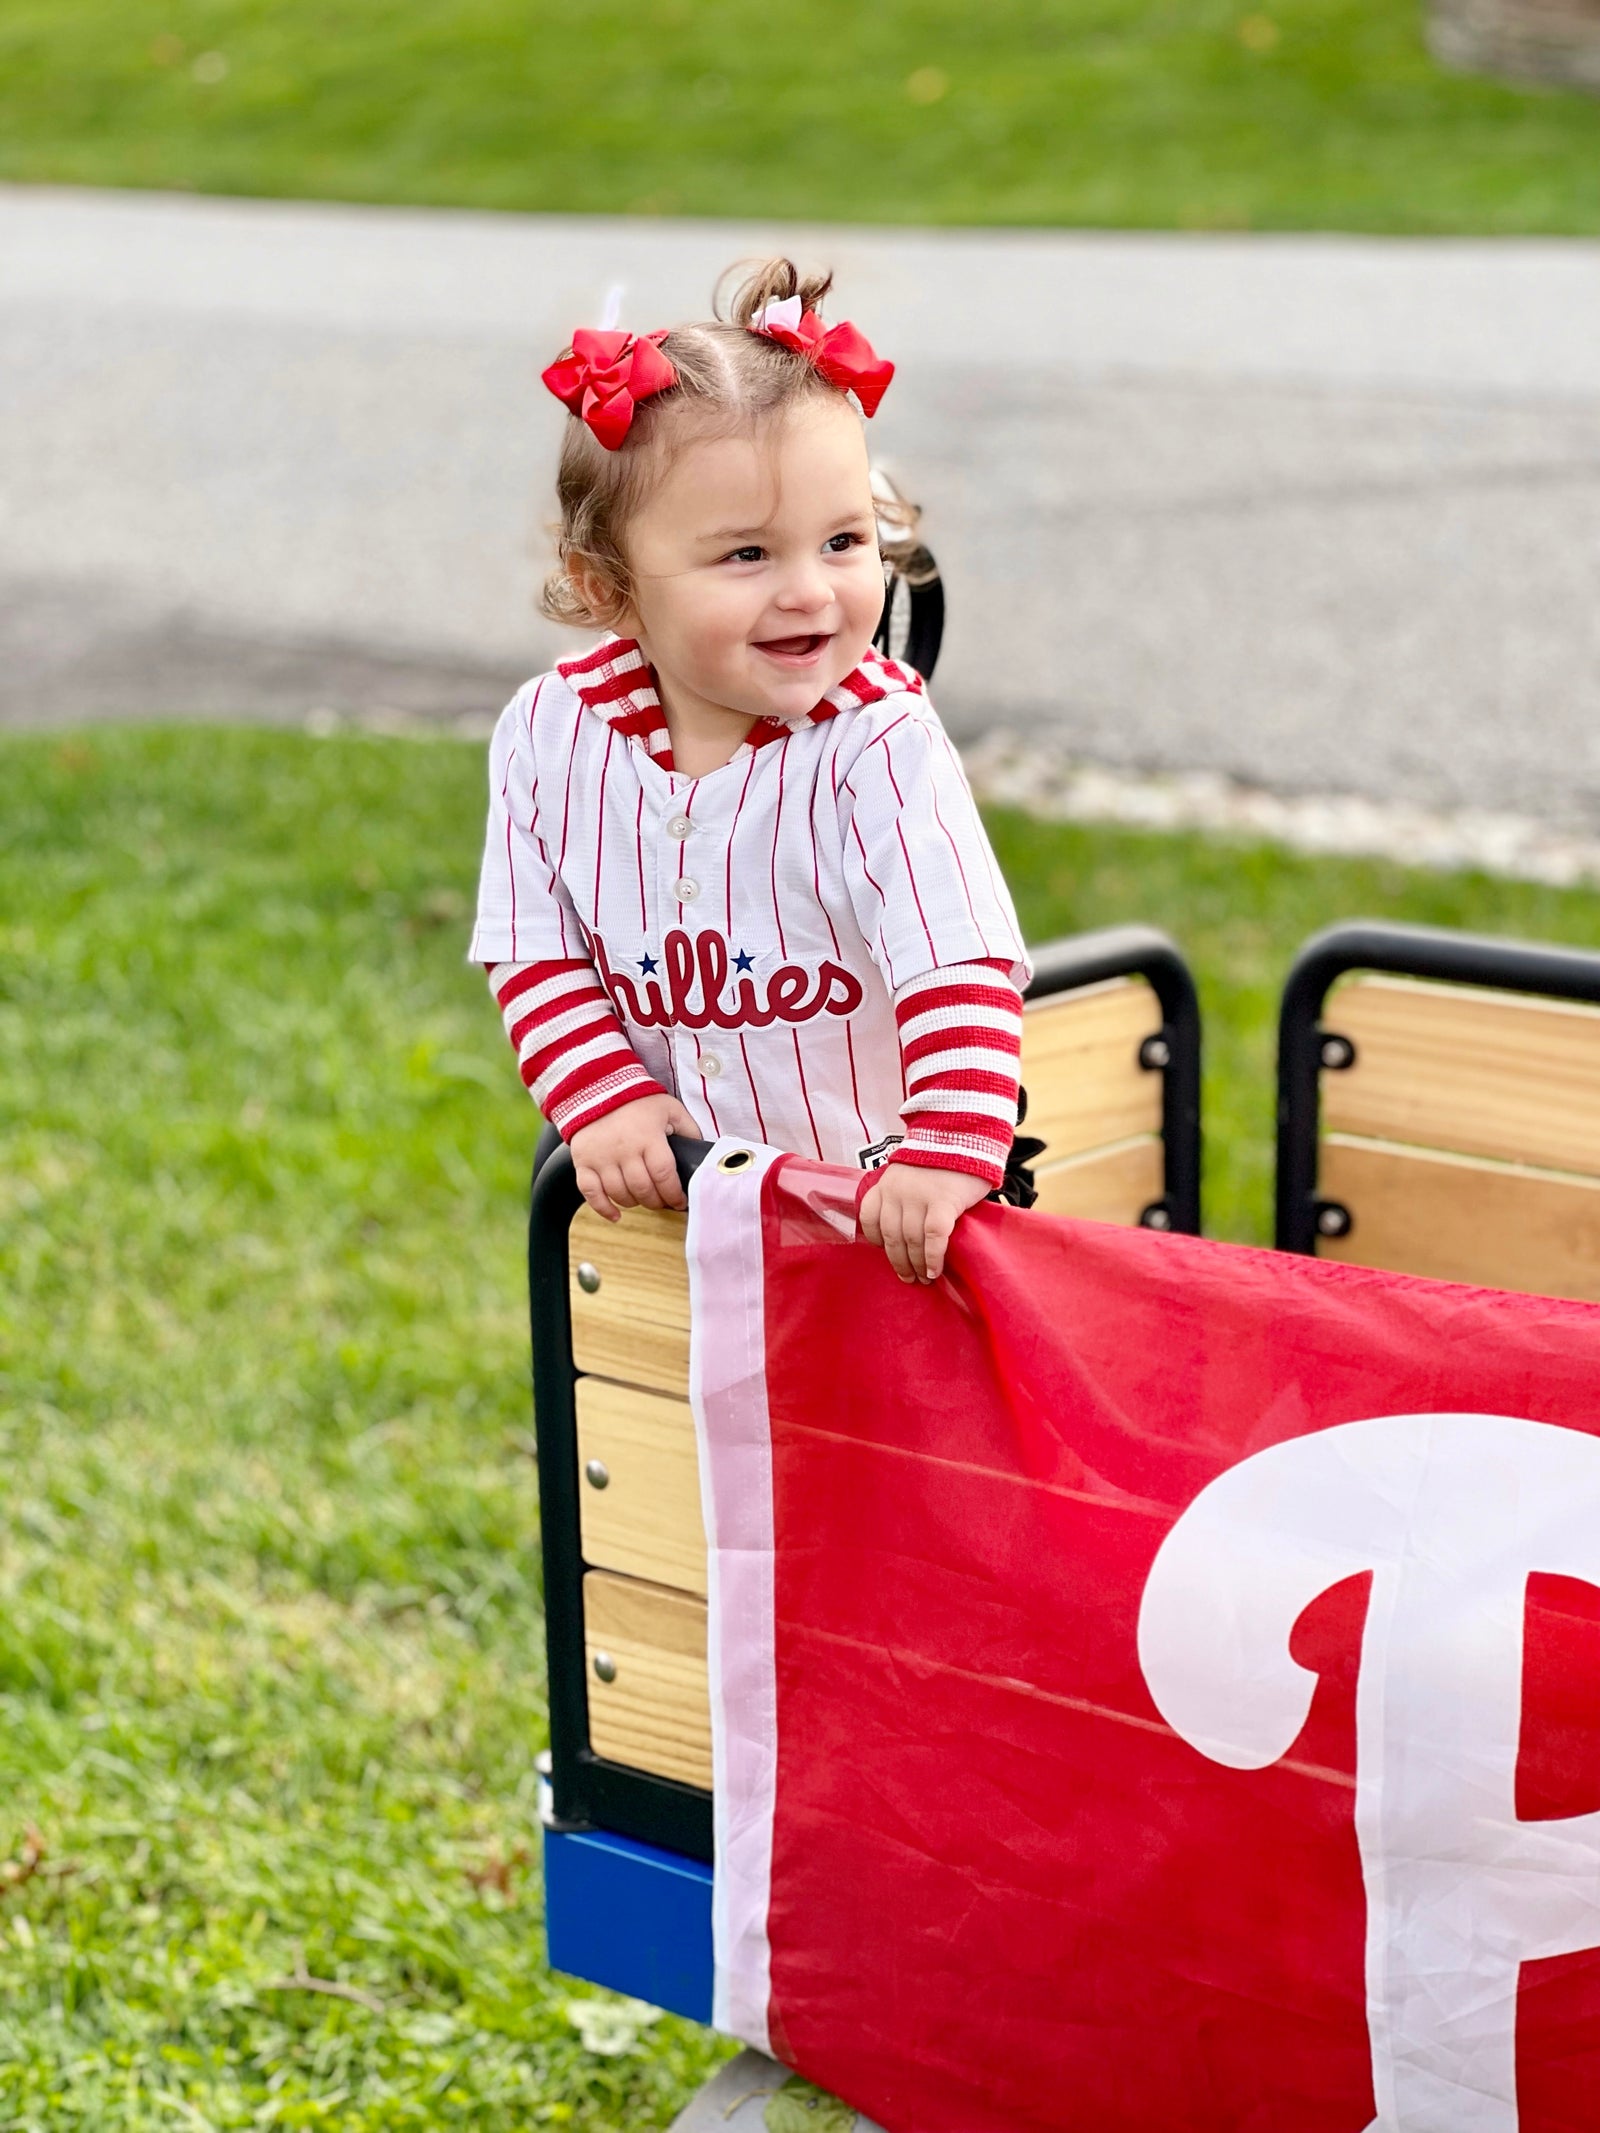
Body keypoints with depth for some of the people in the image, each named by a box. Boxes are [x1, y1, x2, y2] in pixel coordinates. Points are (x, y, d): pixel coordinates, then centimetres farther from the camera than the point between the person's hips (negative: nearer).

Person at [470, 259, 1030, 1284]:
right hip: (661, 1194, 3)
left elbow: (963, 970, -25)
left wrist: (949, 1156, -39)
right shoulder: (552, 737, -5)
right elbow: (535, 954, 2)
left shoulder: (880, 748, -17)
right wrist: (606, 1100, -13)